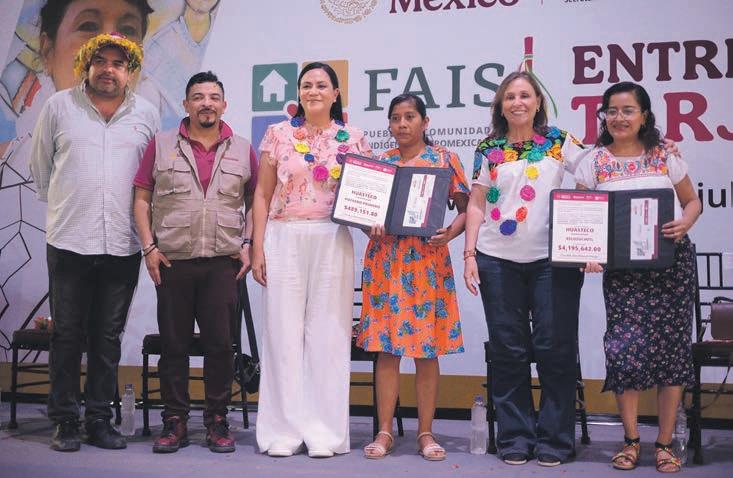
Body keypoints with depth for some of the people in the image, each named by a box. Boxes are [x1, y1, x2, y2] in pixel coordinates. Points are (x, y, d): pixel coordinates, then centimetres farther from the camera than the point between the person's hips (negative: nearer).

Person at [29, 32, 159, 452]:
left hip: (123, 245, 1)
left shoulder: (147, 114, 9)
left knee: (109, 336, 8)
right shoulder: (59, 106, 5)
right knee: (68, 335, 2)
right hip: (69, 241, -1)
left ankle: (100, 420, 16)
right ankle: (65, 421, 12)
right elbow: (41, 165, 14)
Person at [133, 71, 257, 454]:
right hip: (172, 262, 0)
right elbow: (142, 199, 6)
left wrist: (247, 244, 0)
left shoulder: (242, 150, 10)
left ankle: (217, 422, 12)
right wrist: (149, 246, -3)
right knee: (173, 343, 4)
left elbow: (255, 203, 12)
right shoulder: (161, 145, 7)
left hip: (223, 263, 0)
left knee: (221, 344, 1)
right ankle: (175, 422, 14)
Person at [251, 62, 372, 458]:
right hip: (285, 240, 0)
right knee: (284, 331, 1)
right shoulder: (278, 135, 7)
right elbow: (262, 194, 7)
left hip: (332, 243, 0)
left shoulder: (353, 139, 8)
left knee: (328, 333, 1)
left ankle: (324, 431, 10)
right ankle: (283, 430, 9)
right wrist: (257, 248, 1)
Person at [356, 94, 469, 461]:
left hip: (428, 260, -1)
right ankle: (384, 431, 9)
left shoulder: (444, 159, 5)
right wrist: (372, 227, -10)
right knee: (386, 346, 1)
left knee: (427, 349, 2)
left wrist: (450, 233, -16)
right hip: (385, 261, 2)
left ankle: (426, 433, 12)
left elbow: (466, 208, 3)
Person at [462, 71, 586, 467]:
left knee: (555, 348, 0)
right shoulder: (488, 150, 9)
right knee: (508, 351, 5)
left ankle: (554, 439, 12)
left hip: (553, 260, -1)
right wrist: (469, 254, 0)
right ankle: (515, 437, 16)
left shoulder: (559, 142, 5)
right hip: (498, 260, 2)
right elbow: (476, 204, 9)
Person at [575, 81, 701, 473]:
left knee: (671, 346, 2)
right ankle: (630, 440, 11)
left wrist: (684, 224, -10)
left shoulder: (666, 156, 7)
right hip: (622, 266, -1)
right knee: (625, 348, -8)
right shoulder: (593, 162, 4)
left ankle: (665, 443, 14)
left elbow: (692, 201, 12)